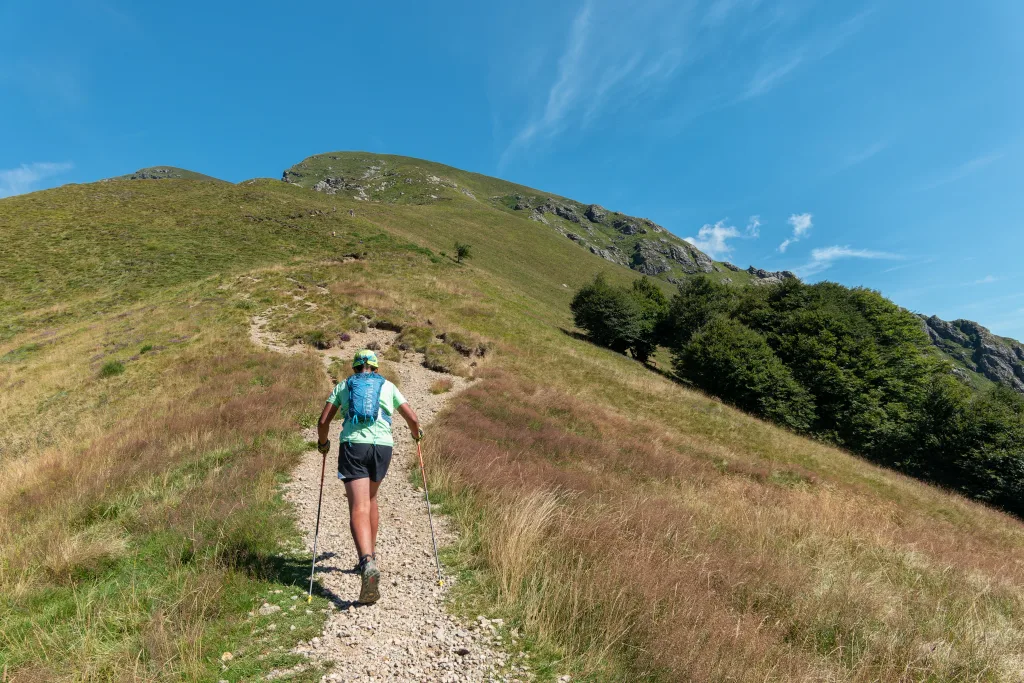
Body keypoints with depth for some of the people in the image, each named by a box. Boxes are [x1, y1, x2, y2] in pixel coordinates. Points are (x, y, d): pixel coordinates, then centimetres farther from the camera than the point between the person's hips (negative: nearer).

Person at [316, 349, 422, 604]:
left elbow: (323, 422, 12)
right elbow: (412, 418, 15)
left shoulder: (342, 386, 17)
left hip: (353, 446, -2)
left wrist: (322, 443, 32)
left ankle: (368, 563, -30)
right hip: (382, 446, 2)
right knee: (370, 499, 26)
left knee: (358, 509, -8)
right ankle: (370, 554, 35)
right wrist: (416, 434, 37)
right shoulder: (388, 386, 18)